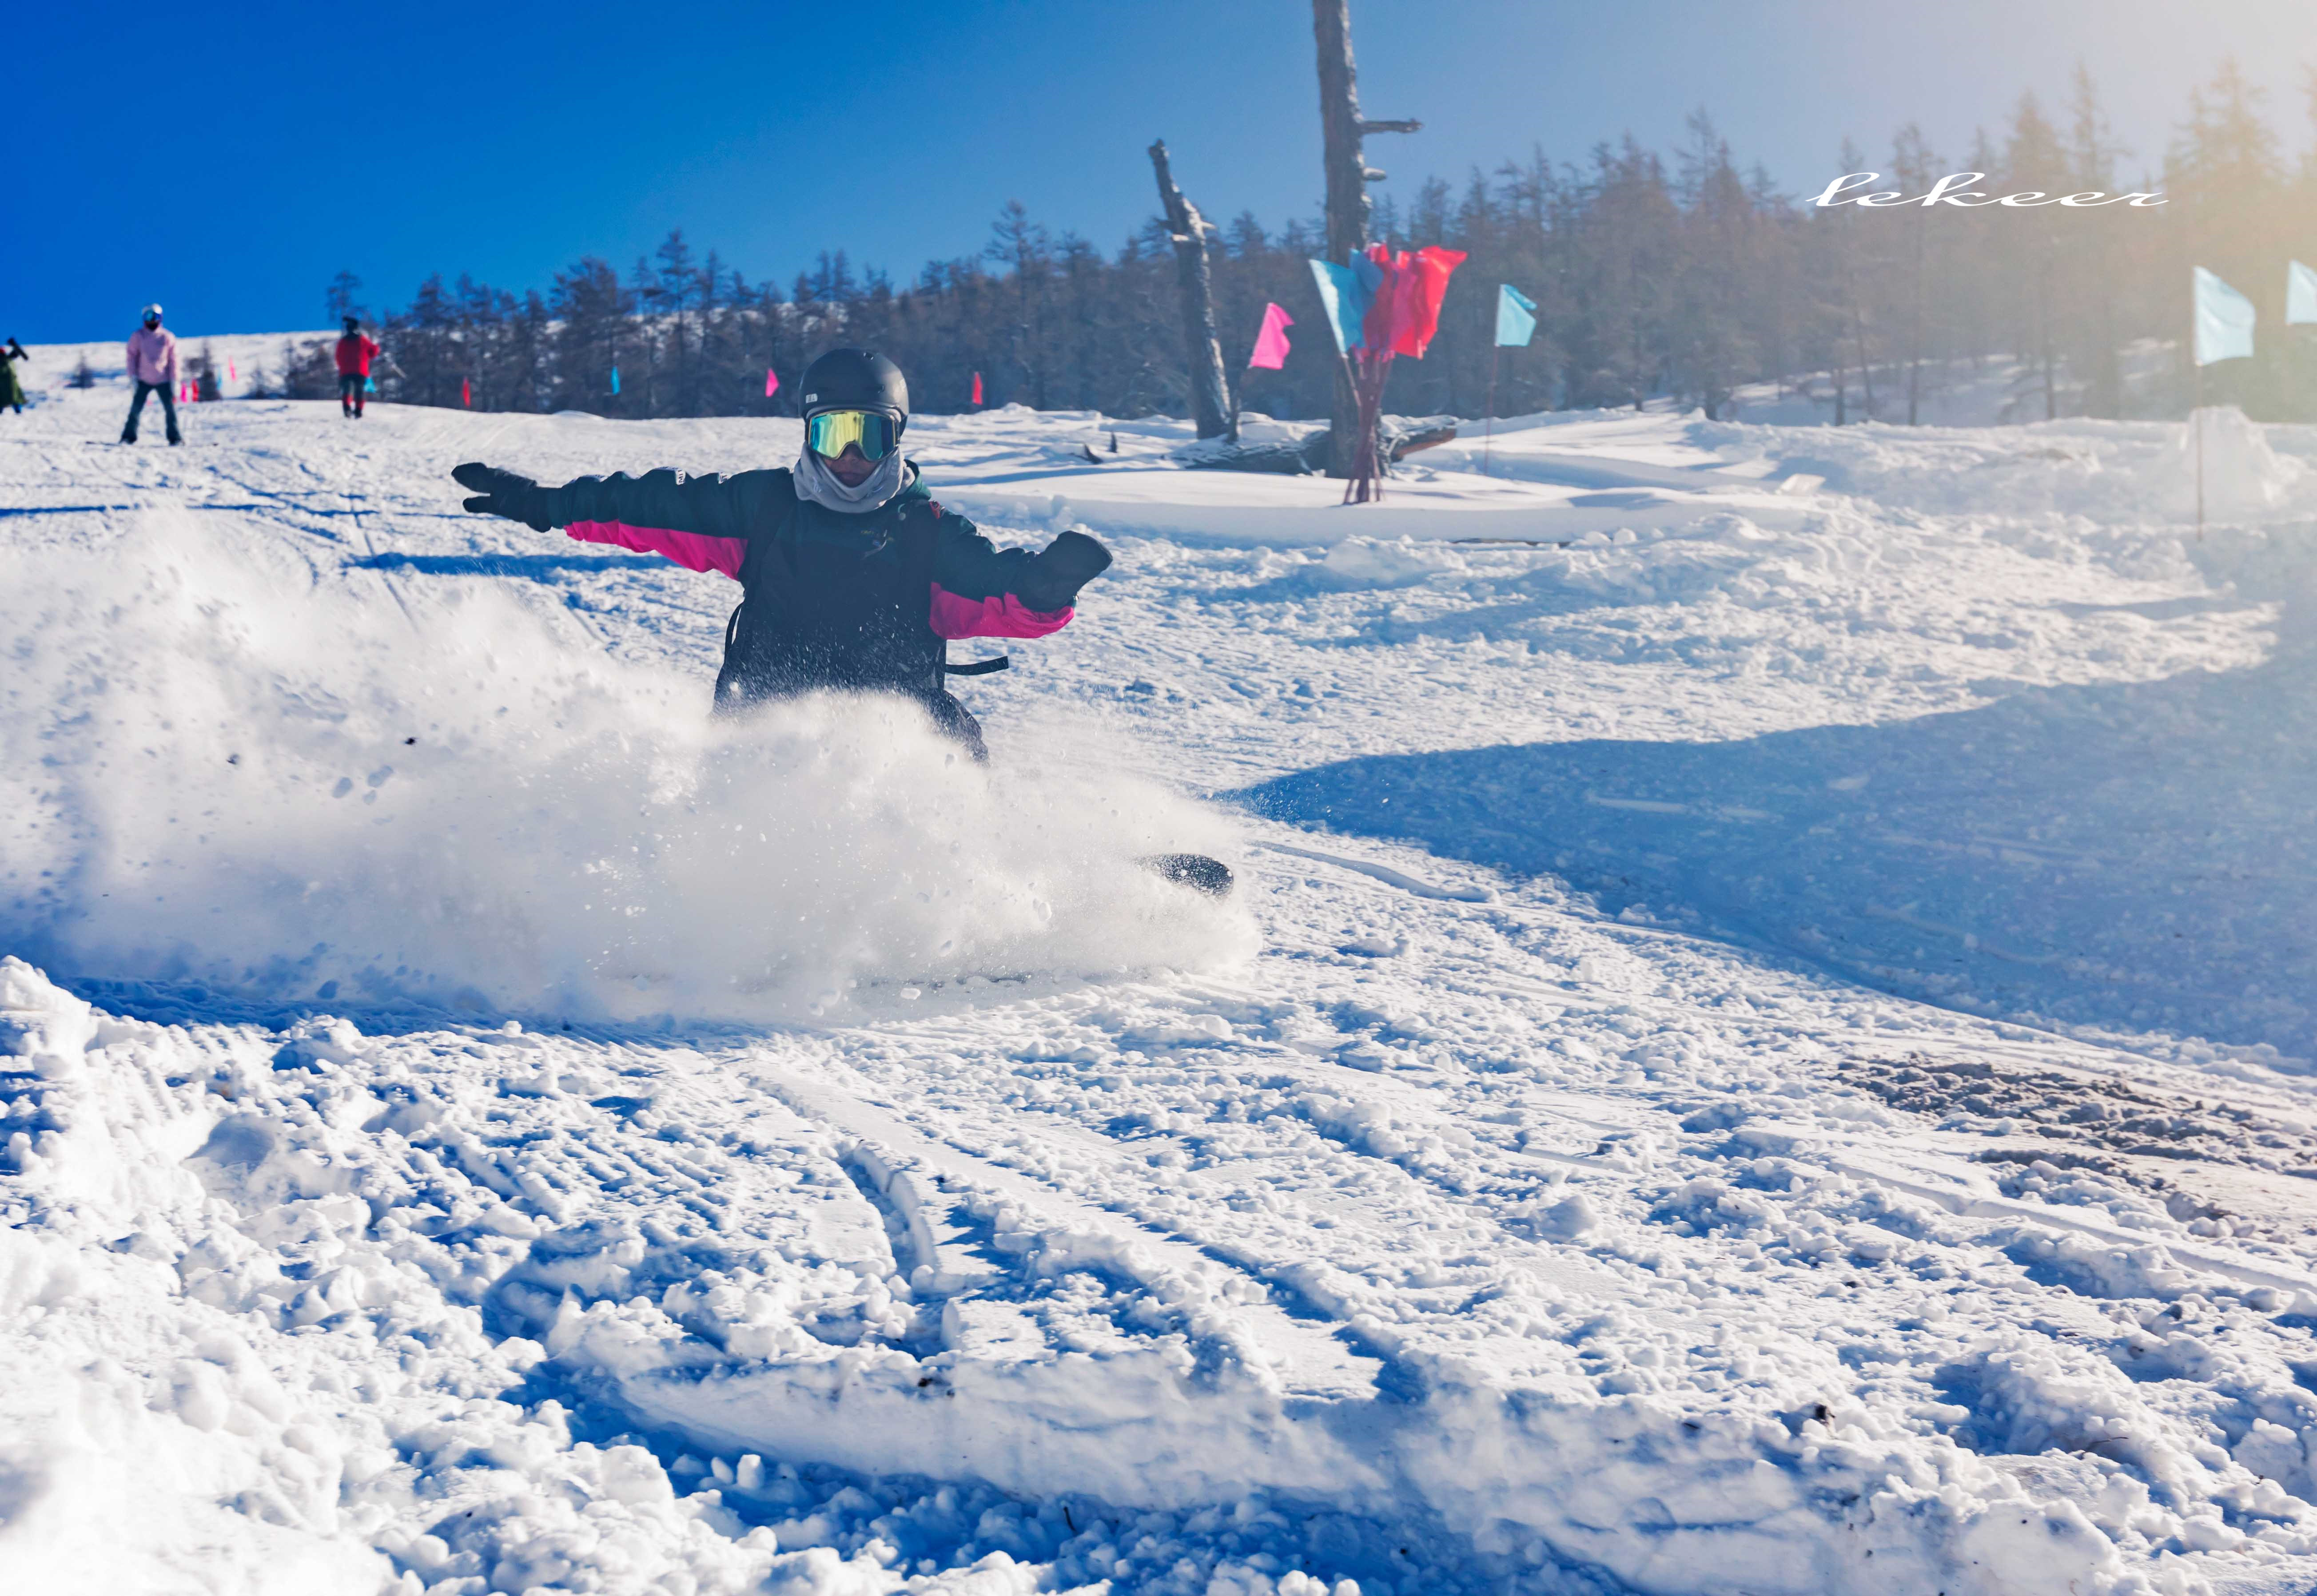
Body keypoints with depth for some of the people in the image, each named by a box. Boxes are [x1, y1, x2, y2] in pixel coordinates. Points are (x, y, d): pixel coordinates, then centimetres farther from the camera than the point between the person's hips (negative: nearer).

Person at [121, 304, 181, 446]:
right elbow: (132, 357, 4)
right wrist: (133, 376, -5)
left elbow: (173, 360, 4)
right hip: (144, 380, 0)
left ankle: (175, 437, 4)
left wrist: (174, 381, -1)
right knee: (136, 408, -5)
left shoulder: (168, 338, 3)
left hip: (163, 381, 0)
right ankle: (129, 436, 3)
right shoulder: (138, 336, 3)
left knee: (170, 409, -5)